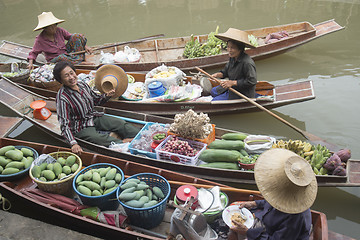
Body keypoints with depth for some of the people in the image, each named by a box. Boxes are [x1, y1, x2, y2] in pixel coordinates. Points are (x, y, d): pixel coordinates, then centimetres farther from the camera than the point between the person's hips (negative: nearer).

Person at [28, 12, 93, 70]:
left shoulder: (59, 31, -4)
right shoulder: (40, 39, -11)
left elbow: (73, 37, 4)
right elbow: (33, 53, -3)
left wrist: (85, 46, -5)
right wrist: (30, 63, -21)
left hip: (66, 53, 4)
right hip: (55, 60, -4)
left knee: (77, 36, -11)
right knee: (61, 57, -42)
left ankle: (82, 58, -20)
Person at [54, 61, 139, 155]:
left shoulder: (83, 85, 0)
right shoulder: (62, 98, -20)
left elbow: (97, 100, 17)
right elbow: (64, 125, -24)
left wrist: (107, 95, -4)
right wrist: (73, 143, -36)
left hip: (95, 118, 6)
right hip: (82, 128, -6)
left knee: (121, 123, -10)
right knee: (103, 139, -31)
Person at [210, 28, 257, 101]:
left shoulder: (247, 63, -30)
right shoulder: (233, 58, -2)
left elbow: (252, 81, -31)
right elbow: (226, 71, 11)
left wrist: (233, 82, -29)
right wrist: (218, 74, -10)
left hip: (243, 94, -9)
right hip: (231, 87, 10)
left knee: (215, 101, -11)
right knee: (213, 91, 19)